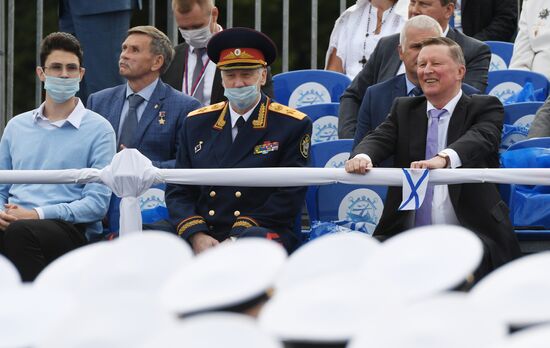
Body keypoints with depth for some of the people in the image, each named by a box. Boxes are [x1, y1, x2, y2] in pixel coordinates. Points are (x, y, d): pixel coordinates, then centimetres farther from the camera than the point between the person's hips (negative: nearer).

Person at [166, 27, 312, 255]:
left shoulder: (292, 126, 7)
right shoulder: (197, 123, 19)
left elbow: (289, 196, -1)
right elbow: (178, 191, 15)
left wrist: (238, 237, -12)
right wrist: (197, 235, -6)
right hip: (203, 237, 4)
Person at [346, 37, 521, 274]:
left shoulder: (485, 108, 5)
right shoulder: (404, 109, 18)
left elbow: (480, 138, -17)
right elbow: (379, 139, 1)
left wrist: (443, 159, -40)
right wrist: (362, 156, -27)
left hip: (469, 235, -3)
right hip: (408, 237, 3)